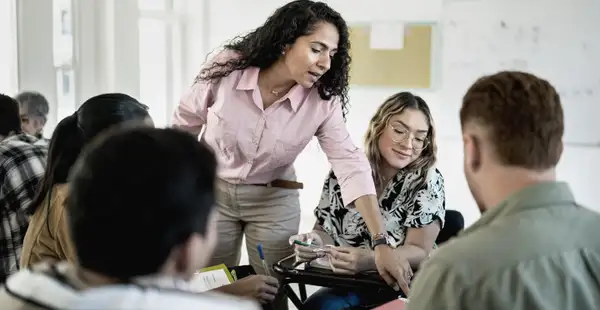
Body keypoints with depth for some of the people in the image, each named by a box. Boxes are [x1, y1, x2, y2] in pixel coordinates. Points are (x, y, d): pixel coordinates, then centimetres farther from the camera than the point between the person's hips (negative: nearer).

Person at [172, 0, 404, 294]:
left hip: (275, 201, 0)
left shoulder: (323, 102, -19)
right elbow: (185, 124, -4)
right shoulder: (227, 67, -20)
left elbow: (351, 166, -25)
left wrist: (381, 243, -33)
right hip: (212, 192, 0)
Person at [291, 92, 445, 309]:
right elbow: (326, 230, 8)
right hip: (349, 285, 3)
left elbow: (419, 252, -12)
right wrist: (316, 242, -17)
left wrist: (369, 260, -30)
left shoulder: (428, 181, -8)